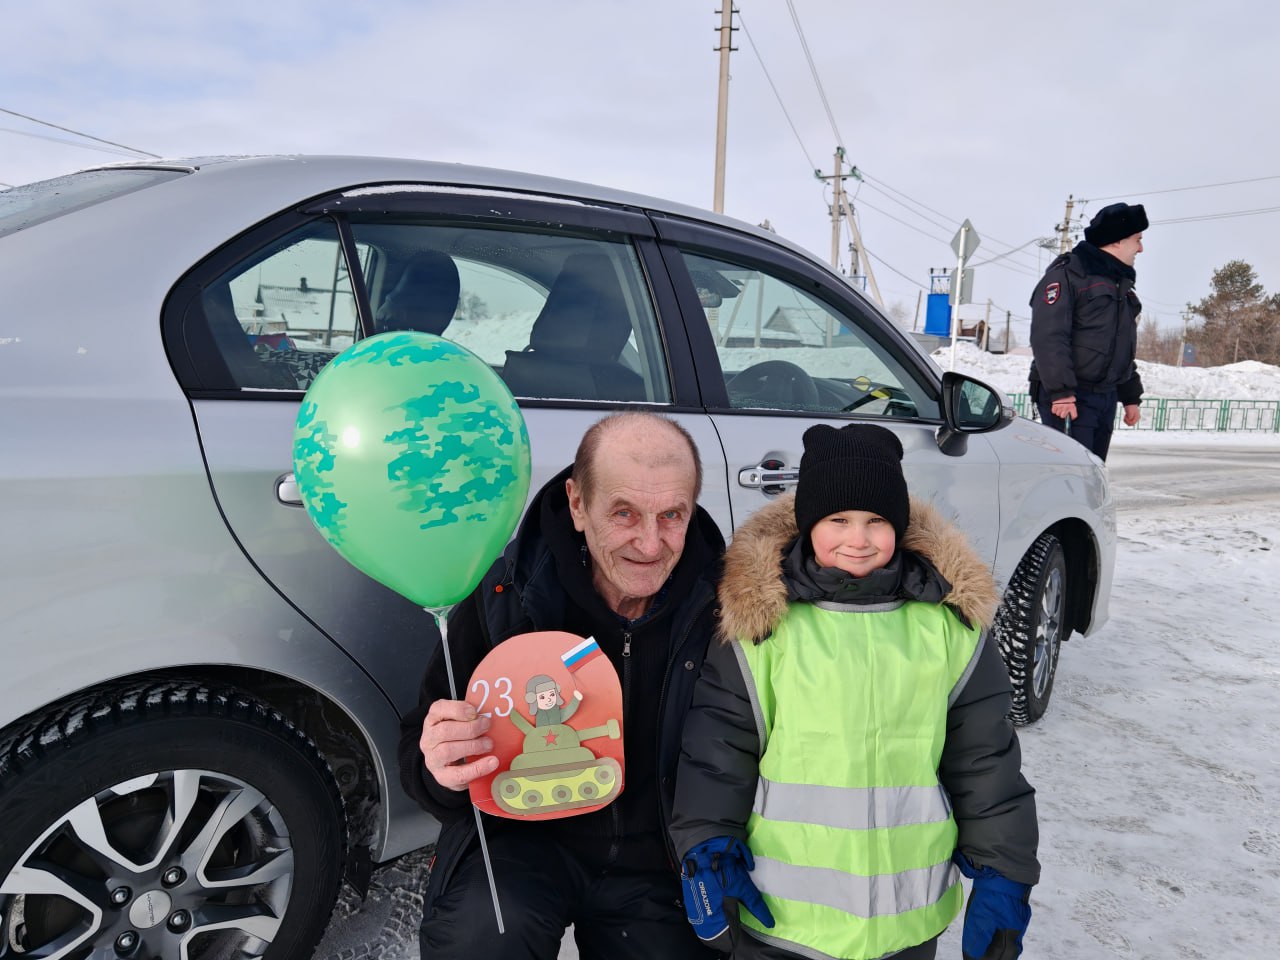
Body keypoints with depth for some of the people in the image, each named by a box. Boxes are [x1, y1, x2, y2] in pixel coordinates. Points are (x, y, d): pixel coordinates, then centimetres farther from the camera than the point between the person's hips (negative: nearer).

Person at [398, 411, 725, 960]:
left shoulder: (720, 606, -13)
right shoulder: (504, 595, -16)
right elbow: (418, 750, -10)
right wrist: (439, 772, -32)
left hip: (654, 862, 3)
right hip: (522, 836, -2)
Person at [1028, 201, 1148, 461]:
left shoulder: (1121, 284, 21)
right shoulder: (1067, 274, -9)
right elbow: (1048, 337, -19)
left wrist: (1131, 397, 22)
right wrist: (1061, 391, -25)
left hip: (1106, 397, 9)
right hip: (1068, 397, -9)